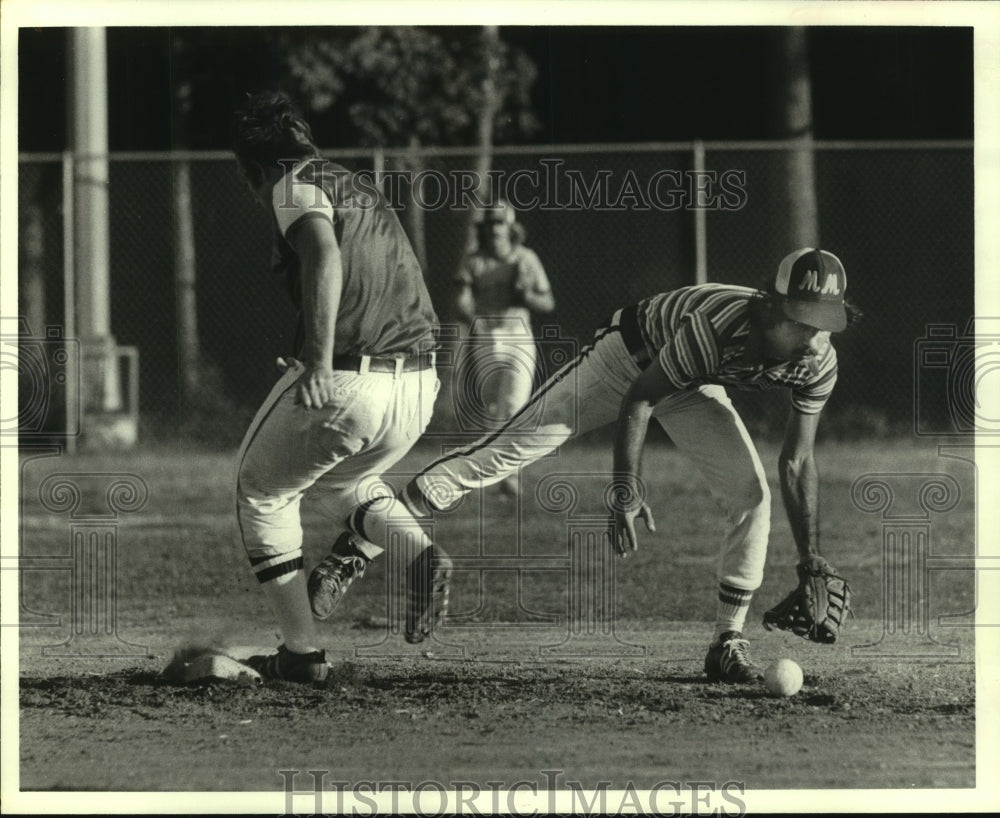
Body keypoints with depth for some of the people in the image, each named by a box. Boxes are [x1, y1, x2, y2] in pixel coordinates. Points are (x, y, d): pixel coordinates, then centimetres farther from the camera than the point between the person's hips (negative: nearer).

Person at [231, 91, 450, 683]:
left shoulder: (297, 182, -1)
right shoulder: (366, 194, 23)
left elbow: (324, 255, -21)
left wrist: (320, 362, -29)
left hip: (343, 383, -7)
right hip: (420, 386, 7)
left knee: (262, 491, 16)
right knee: (344, 479, 33)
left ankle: (302, 651, 11)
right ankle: (418, 551, 3)